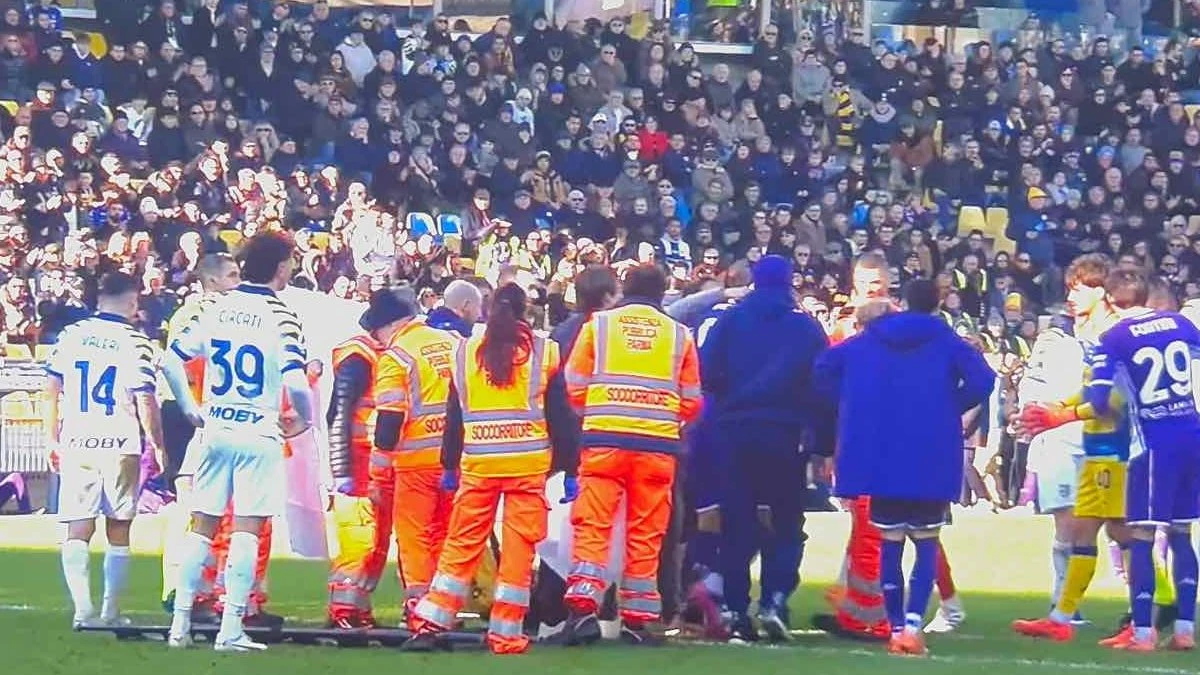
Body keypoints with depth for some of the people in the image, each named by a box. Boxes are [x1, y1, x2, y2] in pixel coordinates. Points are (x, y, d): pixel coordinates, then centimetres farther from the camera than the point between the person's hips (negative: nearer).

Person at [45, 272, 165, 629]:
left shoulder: (71, 336, 5)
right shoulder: (136, 343, -7)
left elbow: (50, 391, 7)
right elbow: (145, 401, -9)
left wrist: (52, 439, 17)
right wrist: (157, 445, 3)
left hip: (76, 443, 2)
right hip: (120, 445, -2)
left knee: (78, 530, 1)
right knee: (118, 531, 10)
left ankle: (82, 609, -11)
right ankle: (111, 609, 11)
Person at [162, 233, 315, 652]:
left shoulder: (217, 309, 4)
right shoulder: (280, 317, -10)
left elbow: (171, 361, 4)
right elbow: (295, 382, -20)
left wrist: (190, 408, 15)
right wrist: (304, 420, -2)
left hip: (216, 429, 4)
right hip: (259, 434, -4)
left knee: (202, 527, 11)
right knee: (247, 530, -2)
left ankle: (180, 623, 11)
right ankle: (230, 629, -5)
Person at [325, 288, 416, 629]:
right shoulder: (357, 359, -12)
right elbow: (339, 417, -17)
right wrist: (343, 473, -20)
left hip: (384, 468, 9)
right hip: (360, 467, -9)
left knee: (378, 542, 10)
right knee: (358, 539, -12)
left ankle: (359, 607, 16)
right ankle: (343, 610, -8)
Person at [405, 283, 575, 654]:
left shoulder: (465, 353, 7)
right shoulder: (543, 351, 1)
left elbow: (454, 416, 11)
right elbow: (560, 417, 2)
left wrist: (449, 466, 18)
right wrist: (569, 470, 7)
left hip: (478, 464, 2)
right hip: (529, 464, -2)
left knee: (461, 545, 8)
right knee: (518, 549, 3)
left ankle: (432, 623, 3)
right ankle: (506, 634, 3)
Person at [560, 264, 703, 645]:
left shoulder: (598, 325, 5)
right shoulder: (679, 335, 8)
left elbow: (574, 389, 6)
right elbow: (691, 403, 9)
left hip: (603, 441, -1)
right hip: (658, 445, 1)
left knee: (593, 526, 2)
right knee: (645, 534, 7)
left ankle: (583, 606, -12)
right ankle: (638, 618, 9)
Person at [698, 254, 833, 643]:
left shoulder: (730, 322, 4)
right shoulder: (806, 327, 3)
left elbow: (708, 373, -7)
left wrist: (724, 408, 7)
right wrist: (824, 439, 4)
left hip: (733, 432, 1)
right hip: (785, 435, -1)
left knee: (737, 524, 6)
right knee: (786, 523, 10)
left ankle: (738, 615, 2)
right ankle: (775, 600, -8)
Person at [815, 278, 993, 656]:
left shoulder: (870, 339, 9)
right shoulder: (946, 342, 1)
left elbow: (824, 369, 1)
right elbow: (981, 380, -14)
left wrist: (853, 409, 8)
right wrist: (951, 408, 1)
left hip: (880, 458, 2)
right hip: (930, 459, -2)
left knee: (890, 544, 12)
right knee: (926, 544, 5)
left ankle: (896, 628, 9)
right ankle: (913, 623, -13)